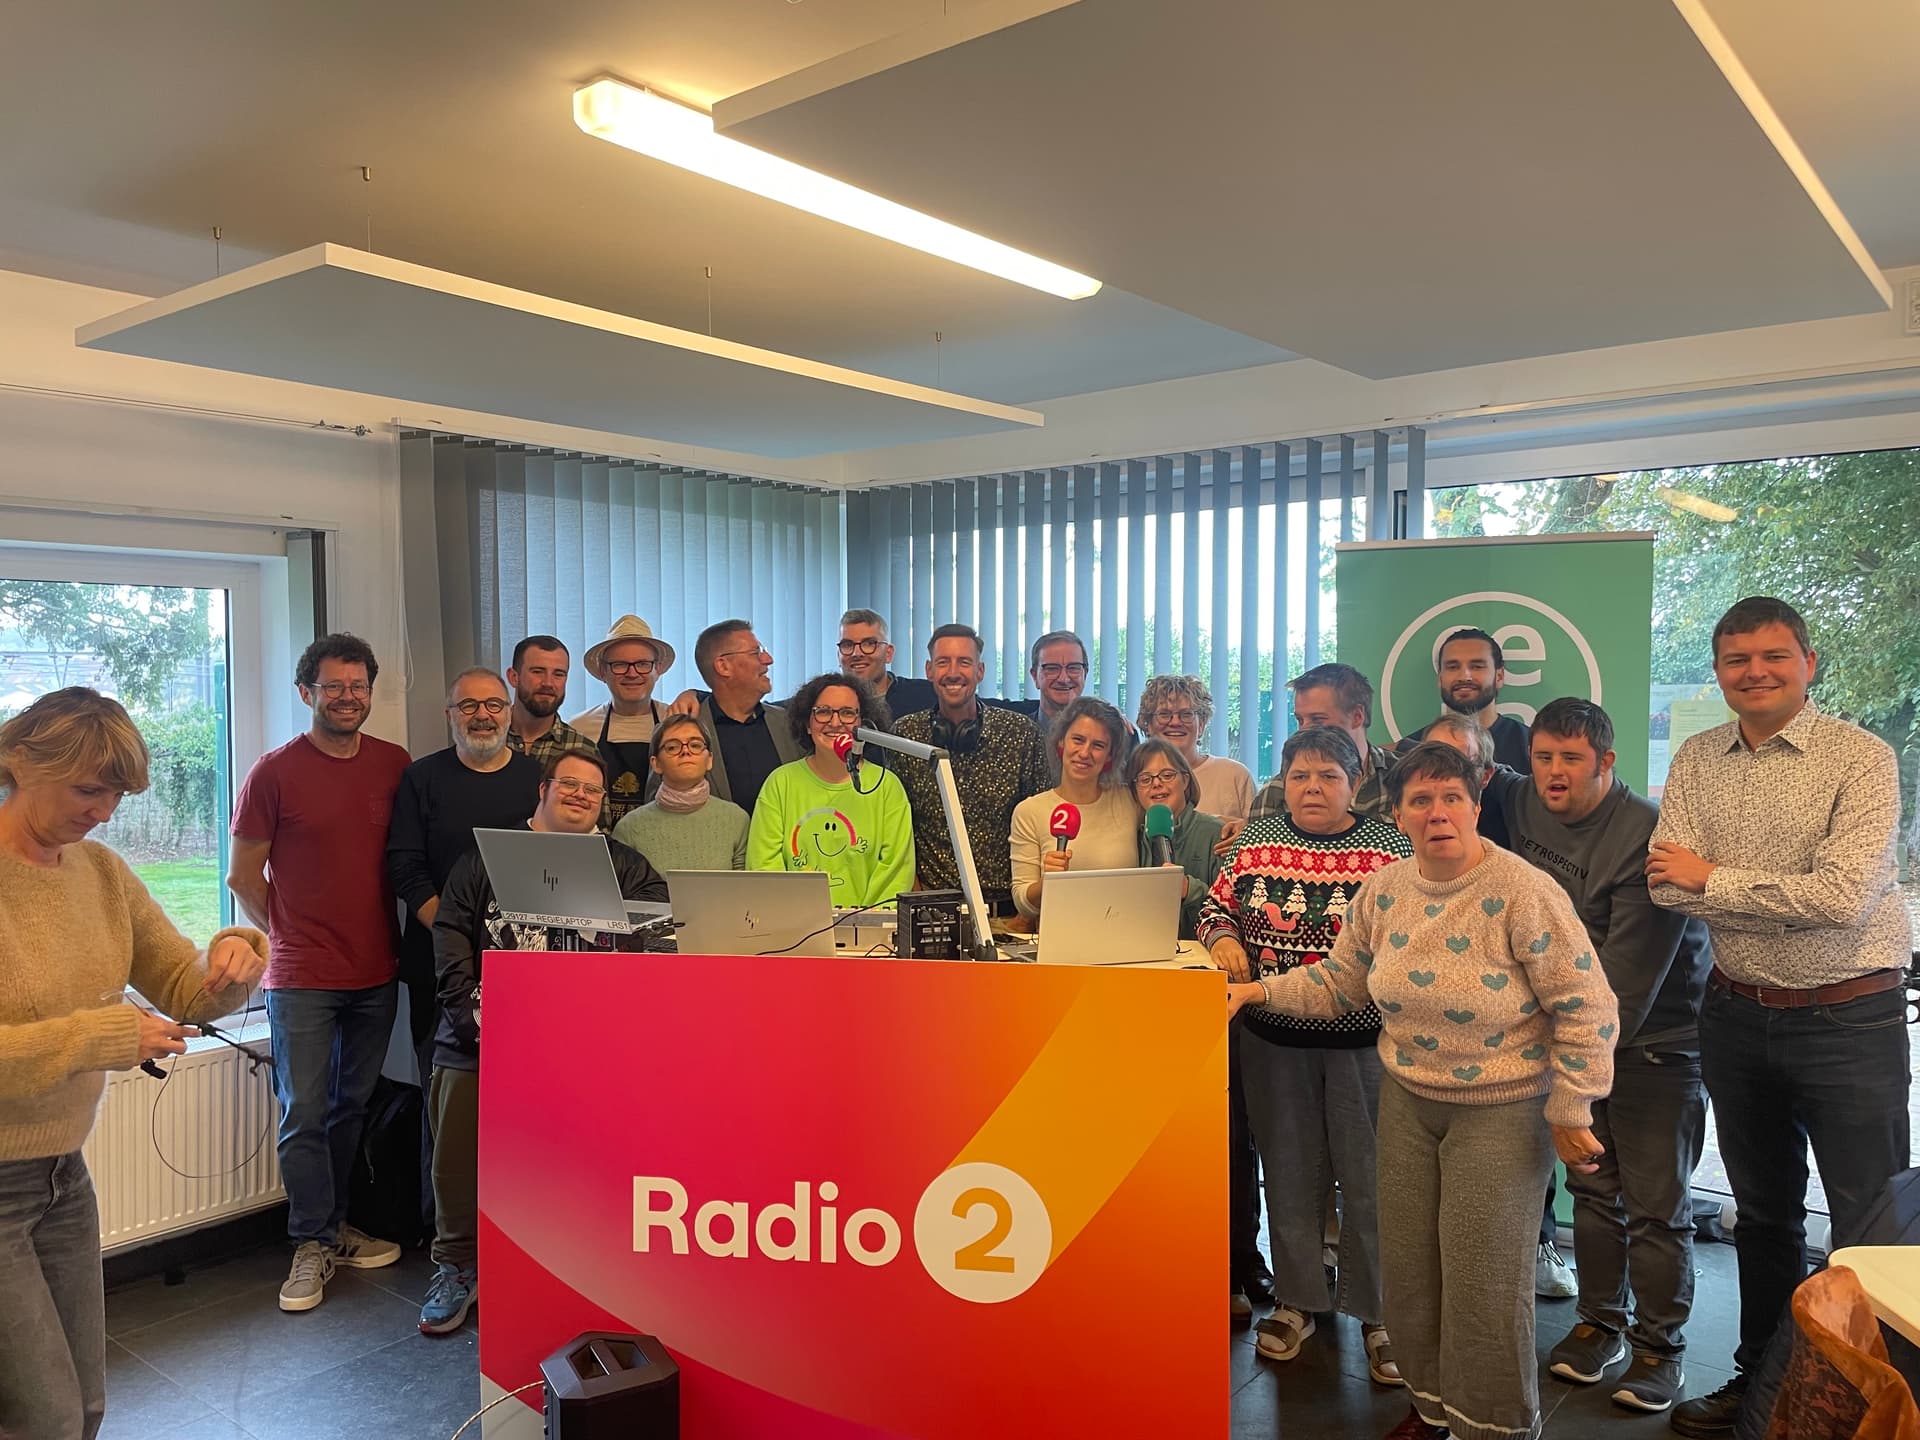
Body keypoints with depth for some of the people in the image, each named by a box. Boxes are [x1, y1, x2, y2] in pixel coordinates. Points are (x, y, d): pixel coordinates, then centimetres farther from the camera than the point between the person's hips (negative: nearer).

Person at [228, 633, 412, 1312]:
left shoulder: (395, 765, 4)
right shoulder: (275, 771, -6)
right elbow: (243, 874, 0)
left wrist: (395, 934, 6)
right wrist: (287, 933, 0)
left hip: (376, 972, 4)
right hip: (302, 977, -3)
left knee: (352, 1107, 14)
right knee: (304, 1113, 0)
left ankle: (333, 1226, 28)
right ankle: (312, 1243, 13)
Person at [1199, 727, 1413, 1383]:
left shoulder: (1391, 847, -4)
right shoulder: (1255, 843, 3)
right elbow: (1214, 908, 11)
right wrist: (1223, 937, -11)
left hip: (1364, 1041, -2)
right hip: (1275, 1041, 2)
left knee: (1370, 1180, 7)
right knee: (1289, 1174, 14)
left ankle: (1378, 1313, 24)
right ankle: (1297, 1299, 31)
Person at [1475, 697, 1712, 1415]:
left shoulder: (1646, 834, -23)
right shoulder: (1525, 804, -4)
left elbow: (1630, 971, -24)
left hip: (1655, 1040, -5)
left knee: (1656, 1203, 3)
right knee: (1591, 1188, 13)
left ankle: (1658, 1346, 19)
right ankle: (1600, 1322, 28)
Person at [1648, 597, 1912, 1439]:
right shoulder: (1696, 762, 2)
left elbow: (1844, 895, -23)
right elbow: (1666, 884, -9)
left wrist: (1714, 878, -15)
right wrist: (1793, 900, -20)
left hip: (1849, 1020, -4)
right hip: (1739, 1015, 5)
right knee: (1763, 1212, 19)